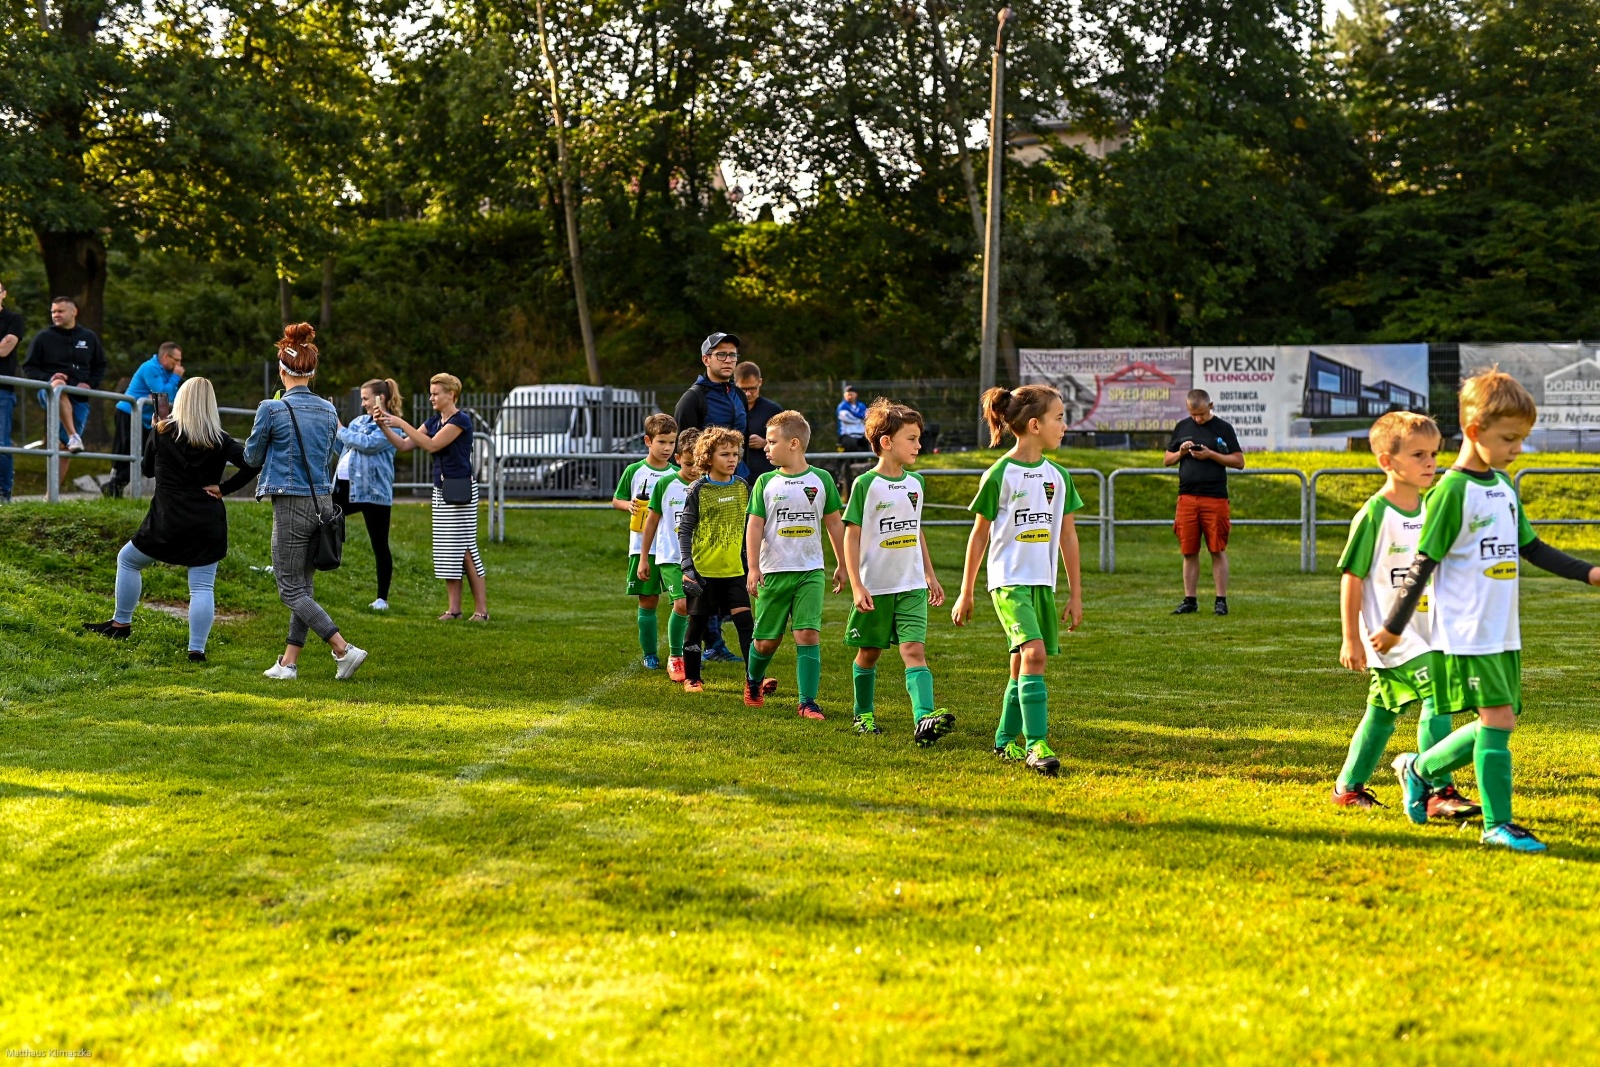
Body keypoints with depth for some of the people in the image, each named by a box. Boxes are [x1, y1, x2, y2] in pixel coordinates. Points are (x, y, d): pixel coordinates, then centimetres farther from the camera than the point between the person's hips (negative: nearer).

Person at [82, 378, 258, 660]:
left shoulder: (161, 433, -1)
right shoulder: (219, 441, -2)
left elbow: (147, 469, 14)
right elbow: (251, 463, -14)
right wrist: (224, 488, -5)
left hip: (167, 521, 0)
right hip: (208, 523, 0)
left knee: (127, 560, 22)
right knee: (203, 588, 1)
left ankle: (121, 624, 28)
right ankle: (197, 649, -7)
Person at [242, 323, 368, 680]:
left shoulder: (272, 409, -11)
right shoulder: (328, 411, 6)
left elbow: (252, 457, 1)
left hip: (292, 503, -6)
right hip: (323, 501, 6)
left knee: (291, 589, 1)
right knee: (304, 585, 13)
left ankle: (344, 650, -11)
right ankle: (289, 662, 15)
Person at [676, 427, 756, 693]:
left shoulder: (742, 487, 6)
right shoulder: (698, 490, -6)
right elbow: (685, 529, -6)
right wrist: (687, 566, -15)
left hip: (734, 570, 3)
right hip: (703, 569, -3)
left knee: (744, 621, -7)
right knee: (697, 624, 7)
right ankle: (691, 678, 21)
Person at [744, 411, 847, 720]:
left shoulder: (821, 480, 1)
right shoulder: (766, 483, 1)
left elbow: (834, 523, 10)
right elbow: (754, 526, -1)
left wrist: (841, 564, 12)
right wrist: (753, 568, -8)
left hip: (811, 572, -1)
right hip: (774, 571, 1)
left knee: (808, 634, -12)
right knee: (767, 639, 8)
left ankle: (807, 702, -9)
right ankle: (753, 680, 38)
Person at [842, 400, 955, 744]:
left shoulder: (915, 483, 8)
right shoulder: (865, 484, -9)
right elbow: (852, 536, -8)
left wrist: (930, 575, 19)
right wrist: (856, 585, -13)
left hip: (911, 586, 3)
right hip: (874, 586, -3)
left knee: (914, 649, -11)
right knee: (869, 652, 11)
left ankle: (923, 719, -25)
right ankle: (864, 714, 31)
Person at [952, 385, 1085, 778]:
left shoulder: (1057, 476, 9)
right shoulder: (999, 475, -7)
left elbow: (1067, 535, 14)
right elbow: (979, 535, 0)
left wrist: (1075, 594, 13)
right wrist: (965, 593, 4)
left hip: (1044, 584, 6)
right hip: (1009, 581, -6)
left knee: (1023, 664, 10)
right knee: (1034, 653, -21)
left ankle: (1006, 741, 24)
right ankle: (1036, 744, -22)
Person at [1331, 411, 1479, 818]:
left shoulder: (1431, 509, 8)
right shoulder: (1374, 515, -14)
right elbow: (1351, 577, -11)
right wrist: (1351, 638, -11)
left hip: (1424, 630, 8)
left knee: (1383, 710, 14)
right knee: (1434, 698, -18)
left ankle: (1348, 786, 25)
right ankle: (1439, 792, -15)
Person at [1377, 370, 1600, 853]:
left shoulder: (1504, 486, 12)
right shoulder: (1453, 490, -12)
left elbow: (1531, 547, 21)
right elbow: (1423, 563, -11)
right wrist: (1393, 627, -8)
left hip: (1503, 634, 8)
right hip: (1466, 634, -8)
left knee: (1496, 723, 9)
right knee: (1498, 718, -12)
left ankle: (1419, 769, 29)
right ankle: (1498, 824, -5)